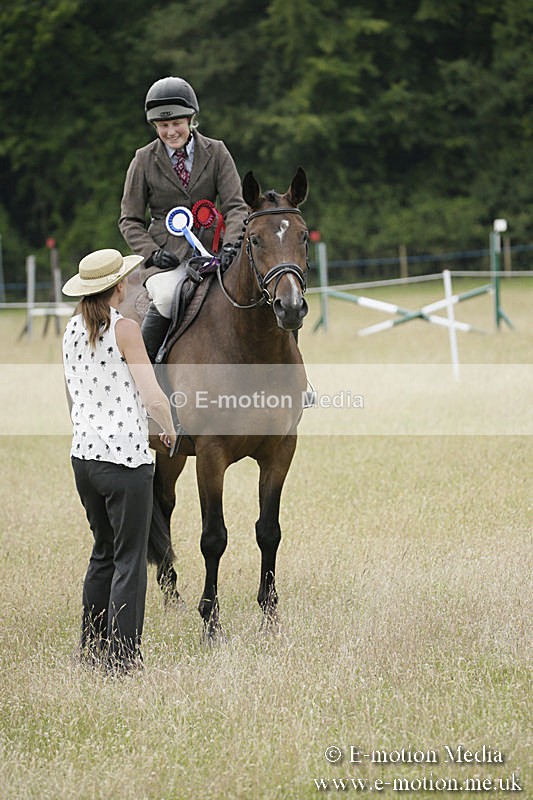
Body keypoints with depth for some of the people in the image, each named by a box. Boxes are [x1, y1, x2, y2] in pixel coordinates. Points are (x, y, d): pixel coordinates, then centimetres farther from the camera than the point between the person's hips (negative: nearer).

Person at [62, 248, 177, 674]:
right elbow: (154, 398, -15)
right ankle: (122, 659, 0)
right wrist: (170, 430, 3)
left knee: (104, 554, 19)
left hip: (83, 454, 7)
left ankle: (91, 649, 23)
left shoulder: (73, 330, 8)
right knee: (130, 560, 0)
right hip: (124, 456, -7)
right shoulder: (124, 329, -13)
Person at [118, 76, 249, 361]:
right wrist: (152, 253, -10)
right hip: (166, 254, -2)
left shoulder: (216, 153, 6)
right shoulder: (144, 160, 4)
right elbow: (130, 220, 7)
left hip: (207, 251, 2)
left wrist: (231, 245, -17)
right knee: (169, 299, -33)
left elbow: (235, 206, 2)